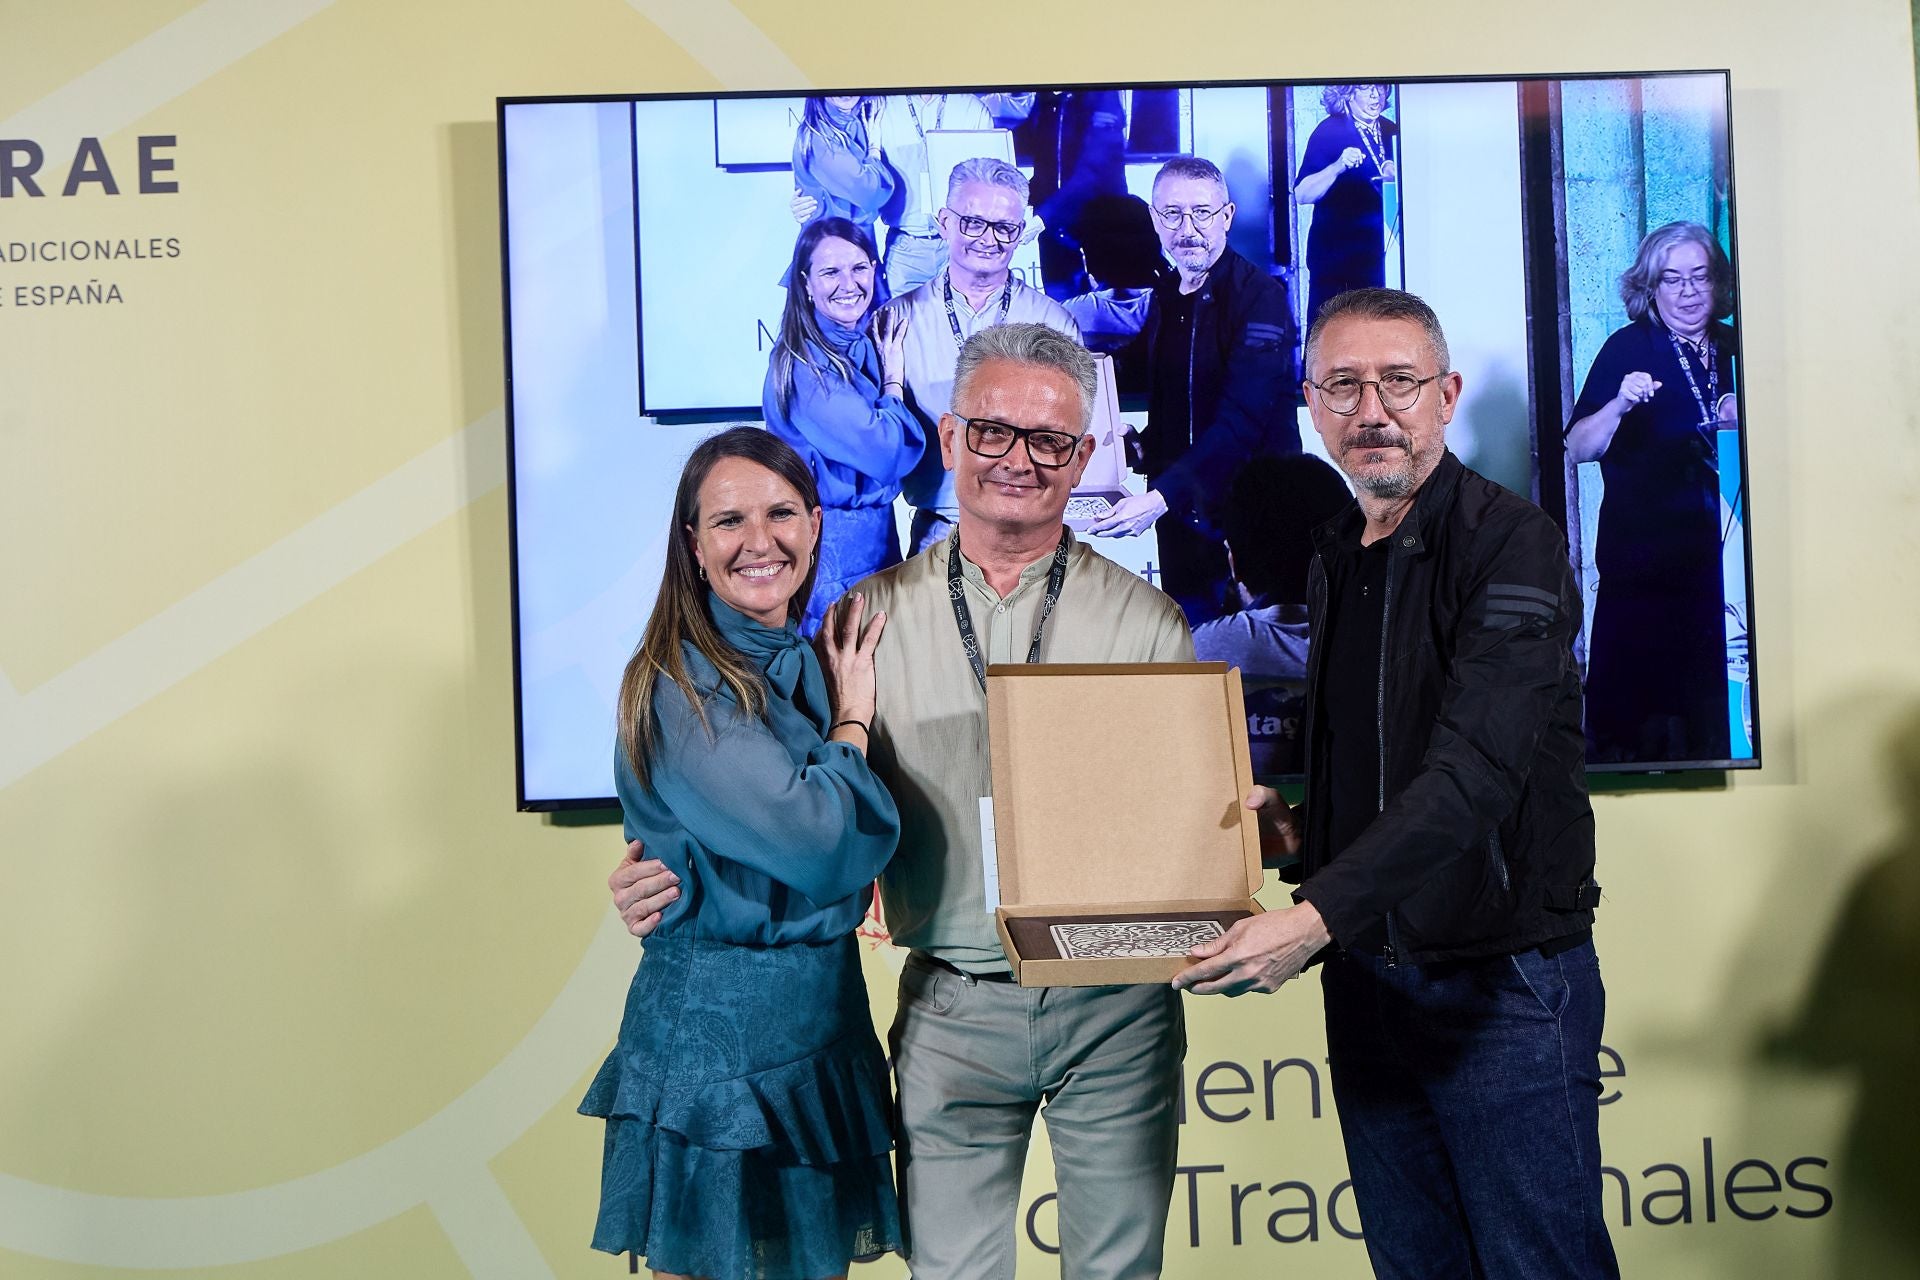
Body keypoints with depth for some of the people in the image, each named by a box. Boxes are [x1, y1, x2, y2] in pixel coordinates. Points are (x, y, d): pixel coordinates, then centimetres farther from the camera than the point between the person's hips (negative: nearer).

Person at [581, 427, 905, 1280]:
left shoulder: (813, 665, 8)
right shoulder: (678, 687, -15)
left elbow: (865, 850, 16)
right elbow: (814, 840, -24)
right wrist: (851, 722, -8)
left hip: (828, 1026, 7)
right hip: (716, 1034, -7)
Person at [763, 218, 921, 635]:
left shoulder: (868, 345, 7)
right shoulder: (804, 365, -18)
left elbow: (907, 445, 11)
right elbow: (889, 452, -22)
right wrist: (893, 378, -8)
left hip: (878, 535, 8)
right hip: (833, 549, -8)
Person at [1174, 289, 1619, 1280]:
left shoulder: (1511, 544, -14)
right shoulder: (1334, 560, 10)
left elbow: (1475, 772, -25)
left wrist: (1316, 913, -31)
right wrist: (1301, 827, 1)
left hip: (1504, 980, -7)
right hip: (1365, 971, 7)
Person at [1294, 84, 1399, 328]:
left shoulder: (1391, 132, 10)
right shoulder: (1328, 131, -7)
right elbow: (1301, 195, -15)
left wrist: (1395, 176, -1)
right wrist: (1338, 166, -27)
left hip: (1378, 251, 5)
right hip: (1334, 251, -5)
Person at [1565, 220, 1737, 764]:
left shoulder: (1734, 347, 9)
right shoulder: (1628, 348, -5)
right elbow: (1578, 449, -13)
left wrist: (1741, 416, 0)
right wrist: (1620, 404, -30)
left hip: (1720, 552, 4)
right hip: (1644, 552, -4)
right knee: (1634, 693, -5)